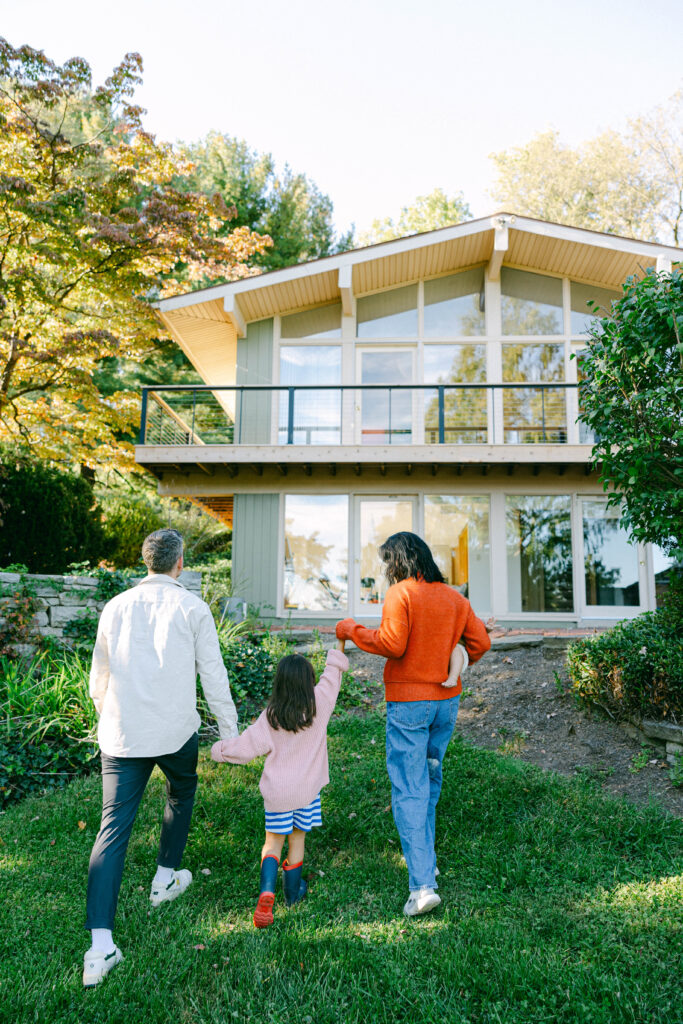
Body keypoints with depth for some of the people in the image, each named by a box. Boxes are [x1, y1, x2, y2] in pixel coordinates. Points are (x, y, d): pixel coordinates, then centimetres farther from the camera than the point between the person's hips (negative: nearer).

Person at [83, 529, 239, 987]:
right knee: (181, 794, 27)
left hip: (121, 735, 2)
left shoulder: (116, 607, 7)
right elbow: (213, 675, -3)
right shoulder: (192, 608, -4)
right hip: (175, 731, -2)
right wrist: (229, 729, 7)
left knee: (113, 828, 3)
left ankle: (101, 945, -2)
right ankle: (165, 879, 40)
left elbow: (99, 676, 16)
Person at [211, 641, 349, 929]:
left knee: (273, 841, 12)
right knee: (297, 839, 17)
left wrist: (219, 749, 7)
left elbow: (245, 748, -10)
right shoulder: (319, 705, -13)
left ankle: (266, 891, -6)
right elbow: (333, 672, -1)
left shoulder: (270, 717, -14)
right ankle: (292, 893, 31)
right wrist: (341, 641, 11)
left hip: (276, 791, -1)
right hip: (308, 789, 1)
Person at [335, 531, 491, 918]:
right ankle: (425, 856, 35)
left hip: (408, 701, -6)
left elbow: (391, 644, -19)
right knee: (430, 778, 23)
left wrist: (353, 631, -6)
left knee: (408, 790, -3)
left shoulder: (400, 593, -12)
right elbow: (481, 642, 4)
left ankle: (423, 885, -7)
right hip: (447, 699, 6)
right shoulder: (454, 597, 6)